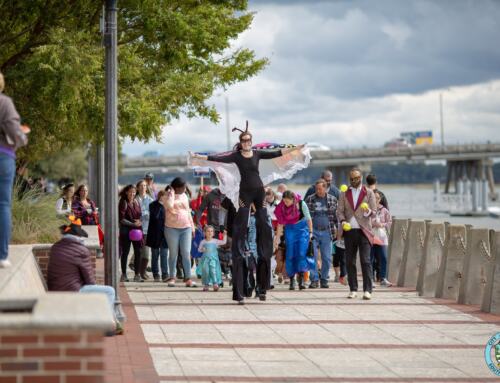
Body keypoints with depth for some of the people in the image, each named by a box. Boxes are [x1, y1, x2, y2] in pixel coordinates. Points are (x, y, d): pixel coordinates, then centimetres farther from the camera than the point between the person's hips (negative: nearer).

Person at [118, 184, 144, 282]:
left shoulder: (136, 202, 10)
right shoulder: (123, 203, -7)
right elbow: (121, 219, -11)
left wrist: (139, 222, -4)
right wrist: (133, 224, -14)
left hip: (137, 230, 5)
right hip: (126, 230, -5)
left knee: (138, 252, 1)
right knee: (125, 252, 2)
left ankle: (137, 275, 6)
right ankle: (124, 275, 9)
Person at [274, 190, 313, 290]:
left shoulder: (301, 204, -13)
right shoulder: (281, 207, -7)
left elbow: (308, 219, -2)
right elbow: (280, 224, 1)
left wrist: (310, 232, 0)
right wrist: (277, 238, 0)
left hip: (302, 228, -2)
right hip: (290, 230, 2)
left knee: (301, 253, -15)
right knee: (290, 255, -4)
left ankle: (301, 278, -14)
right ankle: (292, 280, 4)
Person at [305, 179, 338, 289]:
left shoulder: (332, 200, 6)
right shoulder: (310, 200, 3)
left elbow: (336, 216, 9)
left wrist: (336, 229, 1)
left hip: (326, 232, 1)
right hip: (313, 231, -1)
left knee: (327, 258, 2)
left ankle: (324, 280, 11)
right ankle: (314, 280, 0)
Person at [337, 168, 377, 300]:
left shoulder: (368, 193, 8)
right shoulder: (344, 194, 14)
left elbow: (374, 210, 2)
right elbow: (340, 211, 8)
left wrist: (368, 211, -22)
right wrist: (342, 221, -12)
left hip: (364, 230, -3)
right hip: (349, 231, 3)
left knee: (365, 260, -9)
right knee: (350, 261, 3)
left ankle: (367, 290, -10)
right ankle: (353, 289, 9)